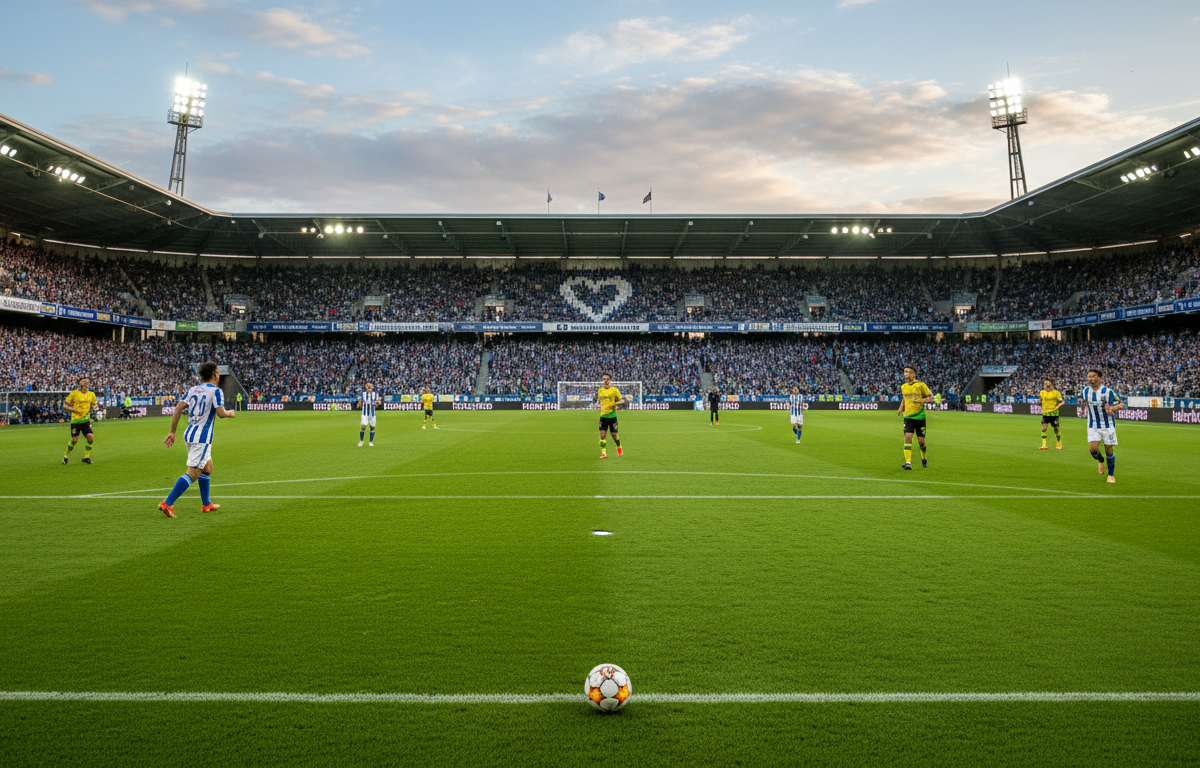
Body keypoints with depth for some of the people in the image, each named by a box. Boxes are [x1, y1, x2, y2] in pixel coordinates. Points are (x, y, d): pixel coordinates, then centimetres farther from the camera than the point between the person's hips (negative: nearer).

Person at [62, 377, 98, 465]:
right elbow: (65, 406, 1)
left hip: (86, 420, 3)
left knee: (90, 437, -12)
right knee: (74, 440, -3)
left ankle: (86, 457, 2)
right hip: (75, 420, -3)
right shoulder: (74, 394, -3)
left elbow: (94, 405, 23)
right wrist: (74, 410, -14)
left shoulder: (91, 394, 8)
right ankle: (65, 456, 21)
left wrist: (93, 407, 0)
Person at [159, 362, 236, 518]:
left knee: (208, 467, 22)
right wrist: (230, 413, 7)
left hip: (189, 434, 8)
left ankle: (206, 504, 28)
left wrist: (172, 432, 5)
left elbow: (178, 409, 3)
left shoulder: (192, 390, 11)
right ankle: (167, 503, -14)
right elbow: (220, 413, -16)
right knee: (193, 473, -7)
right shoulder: (215, 391, -8)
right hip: (202, 437, -8)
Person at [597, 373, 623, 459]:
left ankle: (619, 448, 33)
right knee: (602, 435, -9)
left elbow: (619, 400, 7)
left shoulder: (614, 390, -3)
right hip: (603, 415, 3)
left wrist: (615, 405, -7)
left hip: (612, 415, -3)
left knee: (614, 435, 5)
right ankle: (604, 453, -5)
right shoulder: (600, 390, 8)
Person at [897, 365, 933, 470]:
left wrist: (920, 400, -19)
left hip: (920, 416, -3)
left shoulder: (921, 385, -5)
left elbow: (931, 398, -3)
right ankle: (908, 462, -17)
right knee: (907, 437, -13)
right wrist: (900, 409, 10)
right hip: (908, 416, 3)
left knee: (921, 440, 5)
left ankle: (924, 459, 32)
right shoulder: (903, 387, 9)